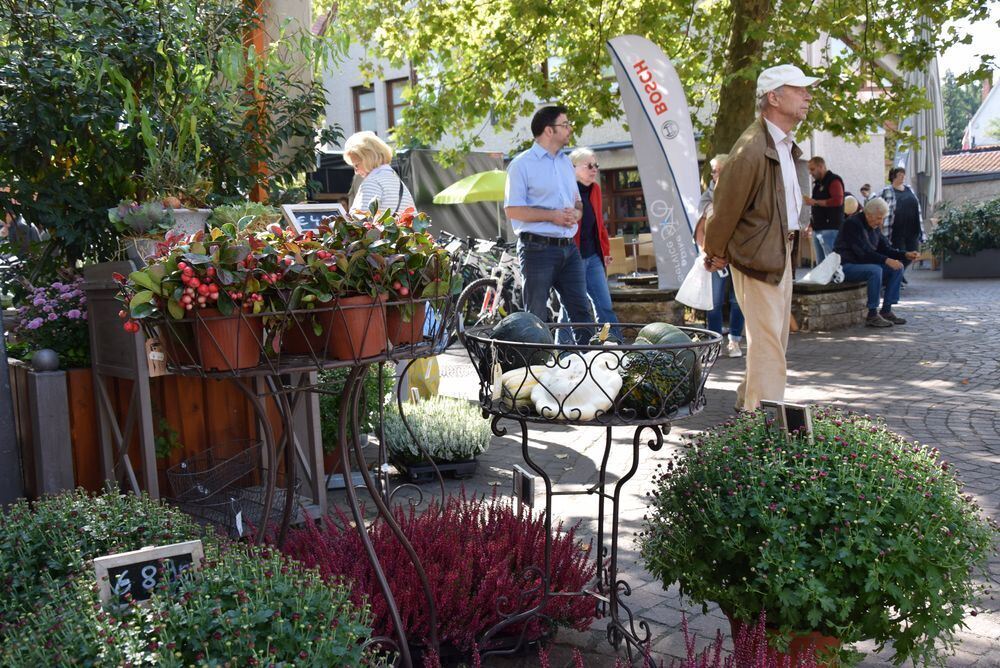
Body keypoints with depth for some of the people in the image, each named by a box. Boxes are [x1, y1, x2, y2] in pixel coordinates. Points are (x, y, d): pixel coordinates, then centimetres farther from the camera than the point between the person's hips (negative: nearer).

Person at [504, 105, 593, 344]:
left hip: (568, 248, 7)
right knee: (536, 315, -1)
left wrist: (575, 213, 1)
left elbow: (577, 202, 25)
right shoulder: (522, 164, -4)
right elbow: (512, 209, -11)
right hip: (538, 249, -7)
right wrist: (553, 215, -15)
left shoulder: (566, 162, 18)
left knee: (582, 310, 4)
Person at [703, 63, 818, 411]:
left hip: (782, 252, 10)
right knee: (767, 343, -8)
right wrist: (715, 254, -3)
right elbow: (726, 204, -13)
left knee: (775, 339, 17)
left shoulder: (786, 144, 10)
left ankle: (748, 404, 31)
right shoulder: (752, 148, -20)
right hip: (757, 256, -10)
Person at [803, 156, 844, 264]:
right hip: (818, 229, 9)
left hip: (830, 228, -9)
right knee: (820, 263, 9)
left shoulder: (834, 180, -5)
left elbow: (837, 200, -20)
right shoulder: (817, 183, 22)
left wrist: (815, 202, -16)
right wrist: (811, 226, 21)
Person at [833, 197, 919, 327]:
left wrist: (905, 255, -4)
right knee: (875, 270, -34)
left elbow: (885, 248, 13)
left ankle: (886, 311, -3)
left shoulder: (875, 227, 9)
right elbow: (863, 252, -25)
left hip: (864, 263, 9)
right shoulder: (852, 223, -18)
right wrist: (886, 260, -30)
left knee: (897, 268, -3)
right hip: (847, 266, -9)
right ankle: (872, 315, -26)